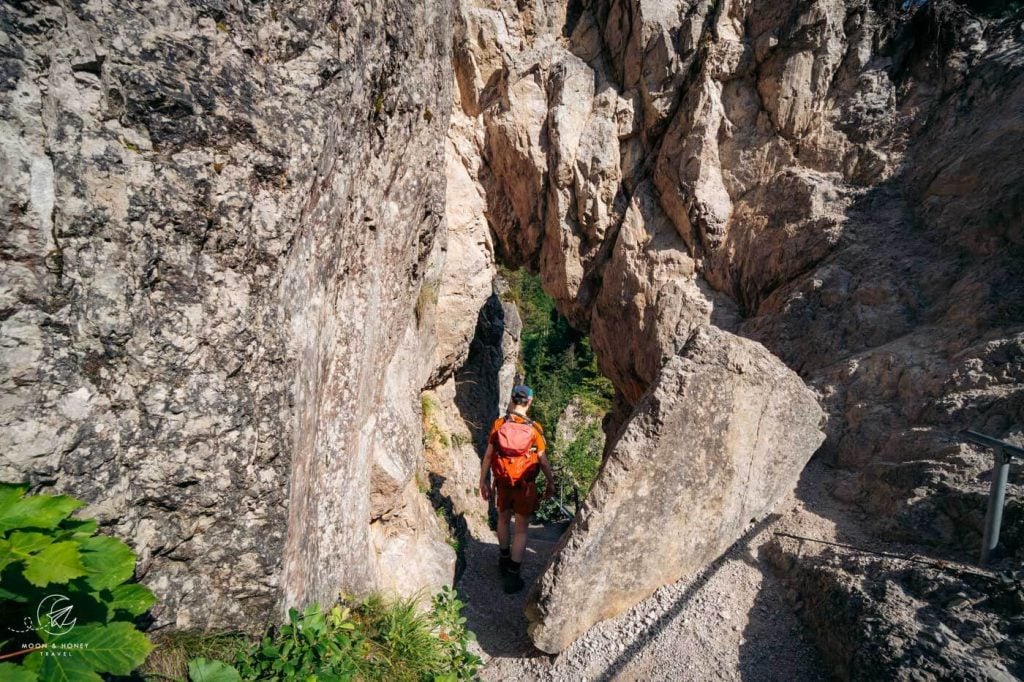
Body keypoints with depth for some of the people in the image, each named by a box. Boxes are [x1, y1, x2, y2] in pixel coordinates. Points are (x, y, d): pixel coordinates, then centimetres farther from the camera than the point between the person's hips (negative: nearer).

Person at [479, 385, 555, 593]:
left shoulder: (499, 424, -9)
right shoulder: (534, 428, -13)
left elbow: (488, 455, -5)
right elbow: (543, 460, -7)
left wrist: (483, 482, 5)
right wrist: (550, 483, 8)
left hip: (503, 482, 3)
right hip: (525, 485, -3)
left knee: (503, 519, 25)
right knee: (521, 529, 8)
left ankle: (504, 559, 42)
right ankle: (513, 575, 9)